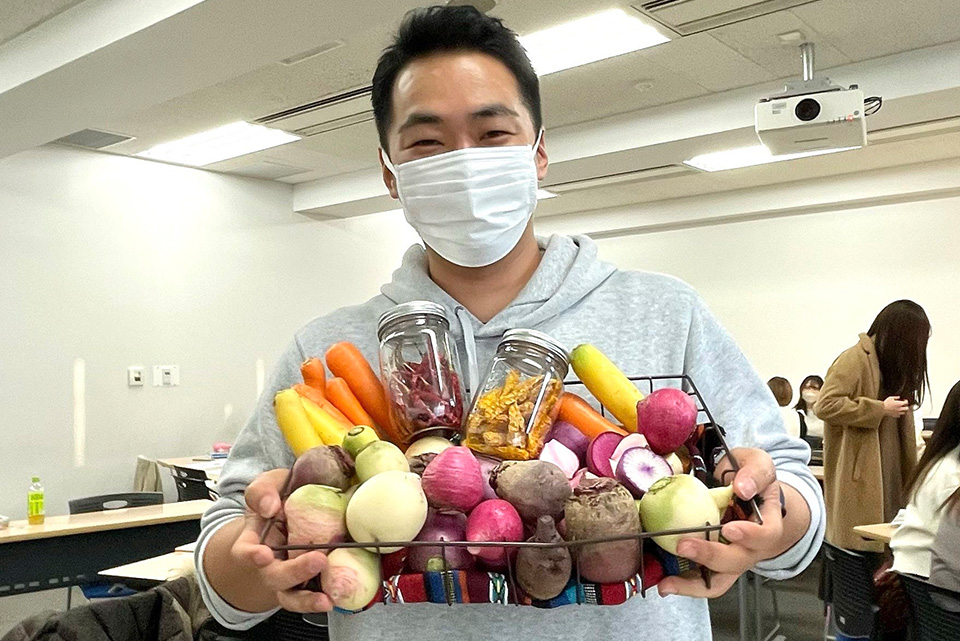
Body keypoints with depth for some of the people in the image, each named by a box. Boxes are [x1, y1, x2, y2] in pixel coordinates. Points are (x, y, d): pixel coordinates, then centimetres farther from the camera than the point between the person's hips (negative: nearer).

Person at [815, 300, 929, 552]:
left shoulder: (894, 364, 17)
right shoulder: (854, 360, -11)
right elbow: (825, 405, -20)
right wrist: (880, 409, -16)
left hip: (888, 473, 8)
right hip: (857, 474, -8)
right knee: (860, 540, -6)